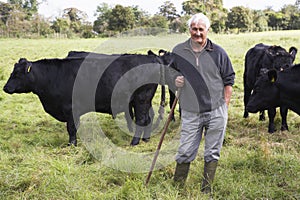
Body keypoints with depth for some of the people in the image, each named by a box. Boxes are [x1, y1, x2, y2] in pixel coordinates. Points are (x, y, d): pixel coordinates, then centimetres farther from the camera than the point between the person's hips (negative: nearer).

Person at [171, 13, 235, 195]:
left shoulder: (218, 53, 1)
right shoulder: (178, 51, 4)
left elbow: (229, 80, 6)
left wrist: (225, 105, 0)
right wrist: (175, 80, -5)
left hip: (216, 112, 0)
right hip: (190, 112, 0)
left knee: (212, 152, 8)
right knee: (185, 151, 1)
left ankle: (207, 189, 20)